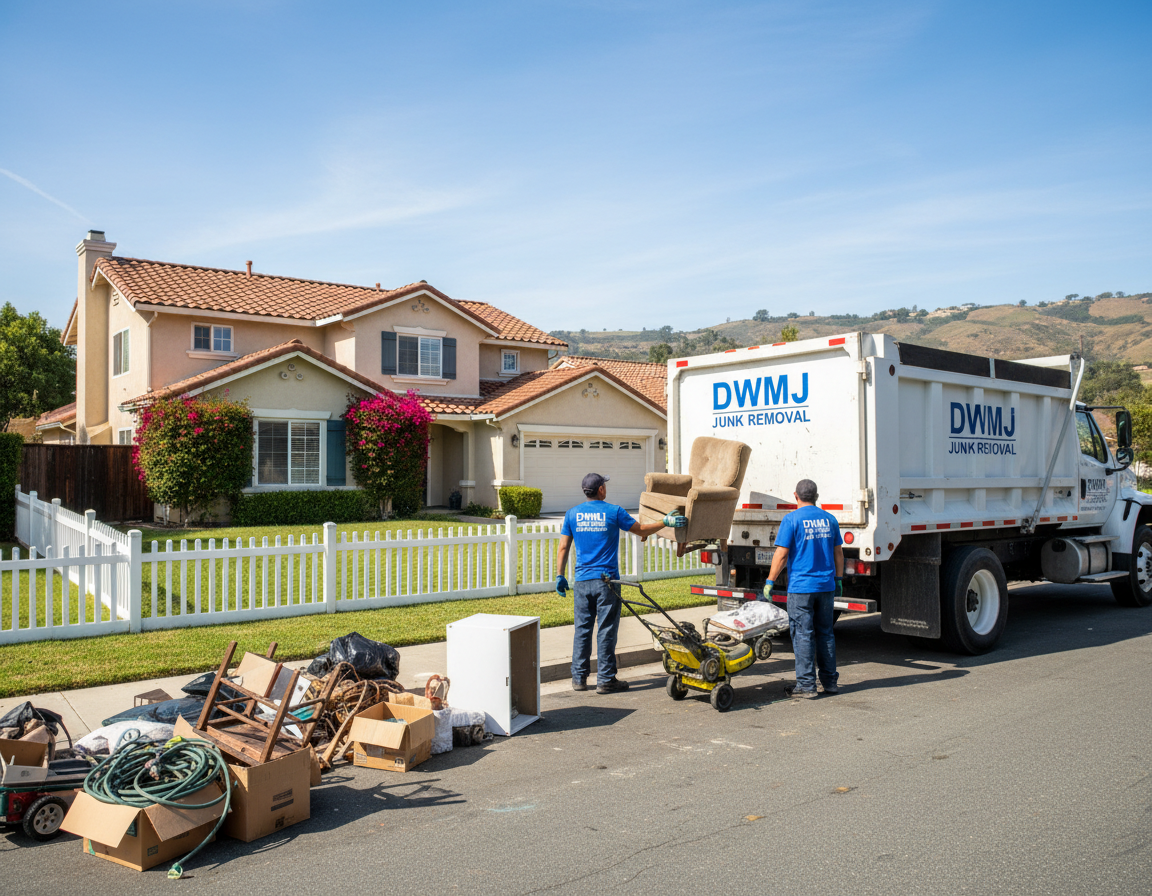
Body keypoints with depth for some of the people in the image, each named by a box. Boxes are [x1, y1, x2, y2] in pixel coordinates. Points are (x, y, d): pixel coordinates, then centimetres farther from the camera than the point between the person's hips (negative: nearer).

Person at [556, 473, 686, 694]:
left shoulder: (572, 514, 5)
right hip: (606, 581, -3)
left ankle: (579, 678, 14)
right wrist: (666, 522, 17)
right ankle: (606, 680, 6)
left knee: (582, 630, 9)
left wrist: (560, 576, 13)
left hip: (582, 582, 3)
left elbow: (563, 548, 6)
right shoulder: (614, 512, -3)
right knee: (606, 631, 2)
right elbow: (641, 530, 6)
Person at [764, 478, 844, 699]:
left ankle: (806, 685, 1)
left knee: (803, 635, -1)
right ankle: (830, 681, 20)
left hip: (801, 587, -5)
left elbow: (781, 554, -11)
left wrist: (770, 581, -6)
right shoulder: (829, 519, 8)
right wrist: (839, 580, 23)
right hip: (826, 586, 5)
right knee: (825, 633, 14)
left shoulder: (792, 519, -8)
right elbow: (838, 553, 13)